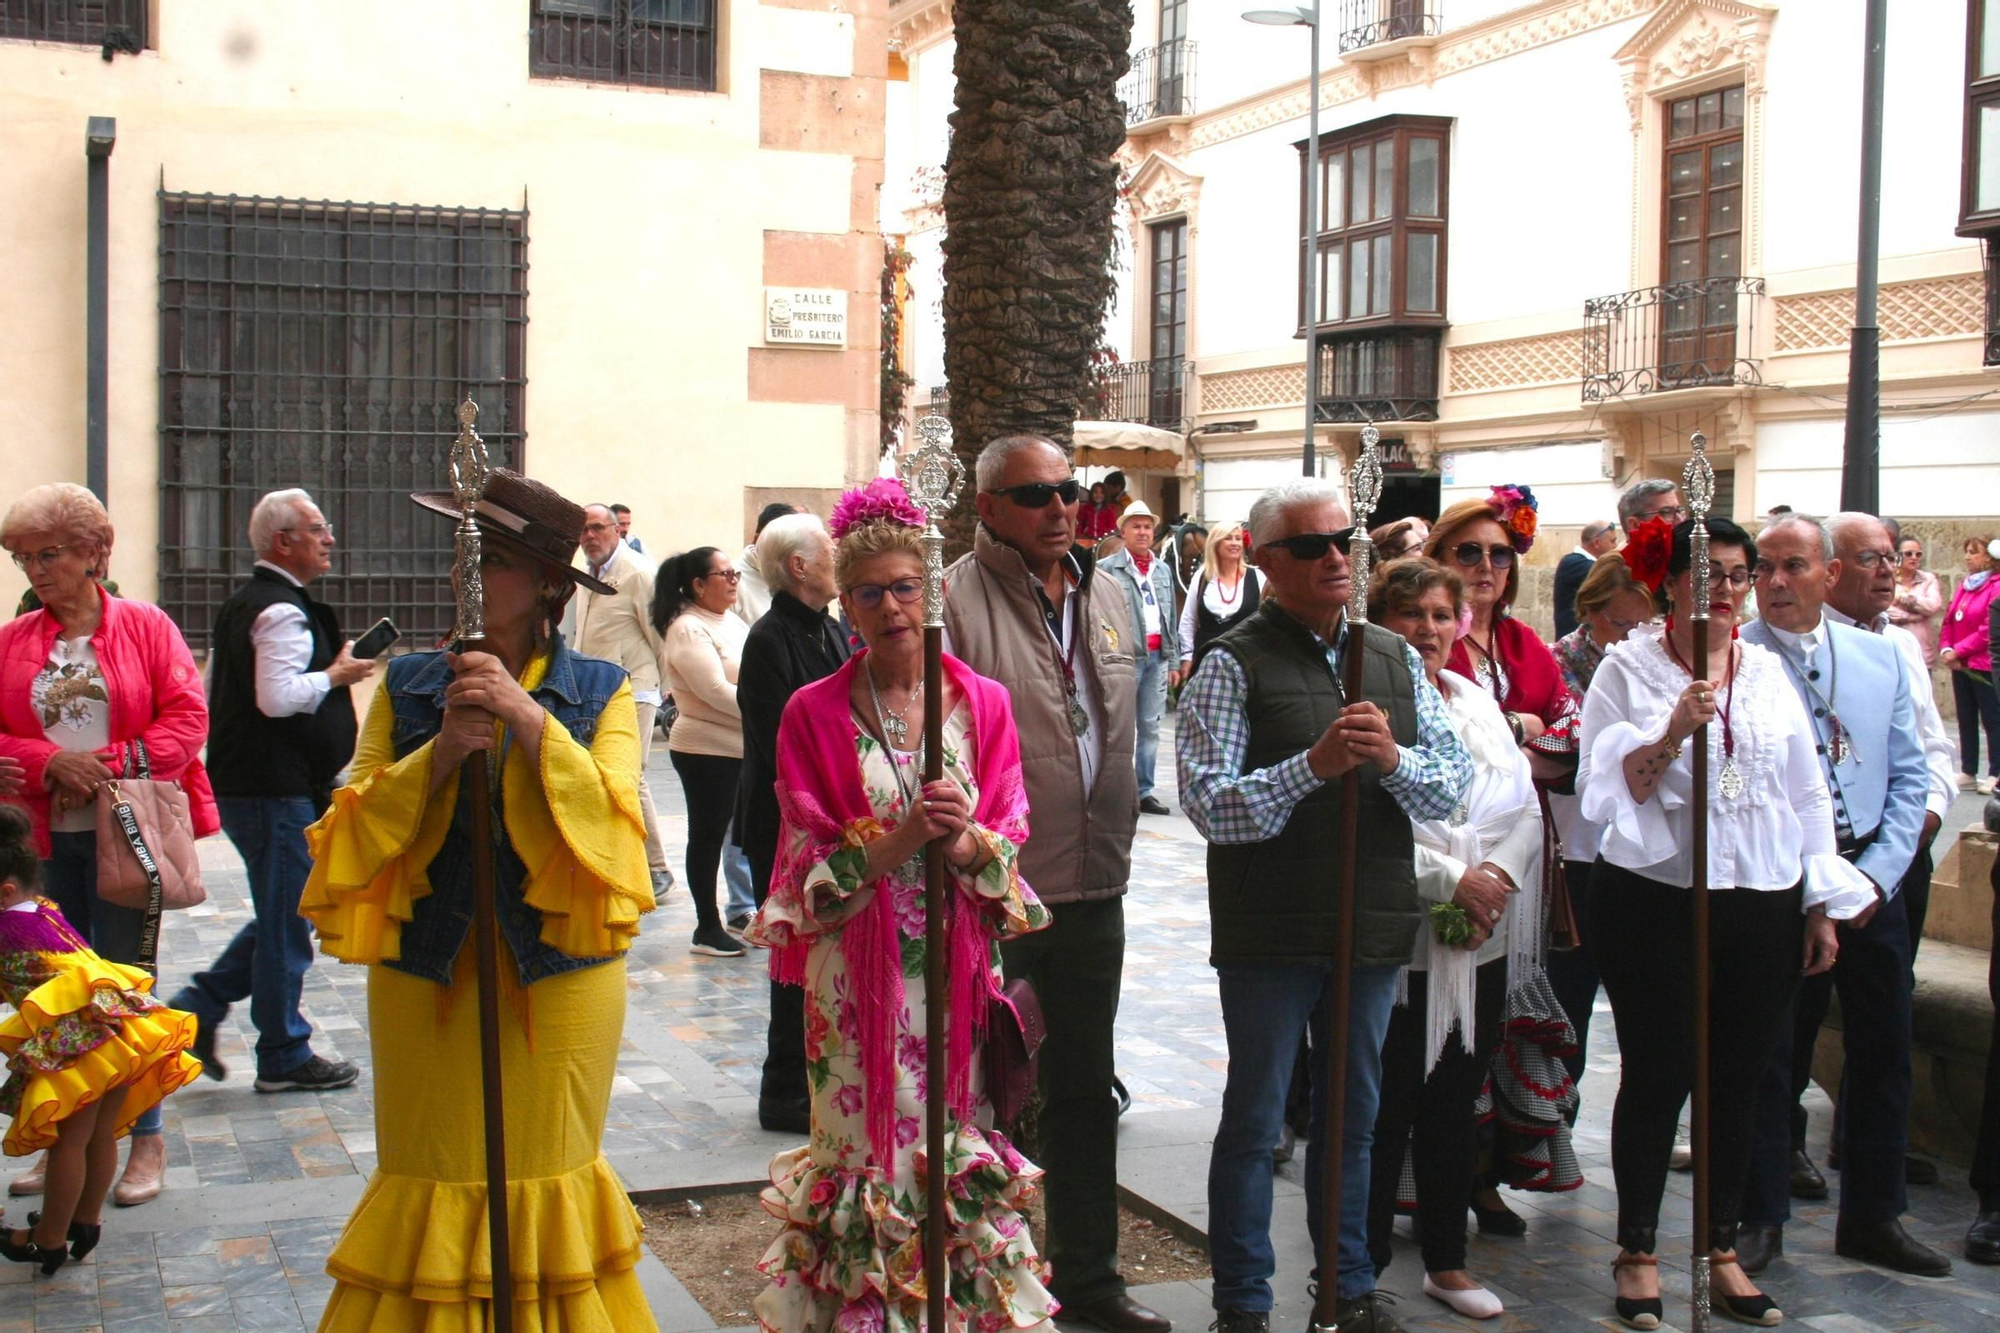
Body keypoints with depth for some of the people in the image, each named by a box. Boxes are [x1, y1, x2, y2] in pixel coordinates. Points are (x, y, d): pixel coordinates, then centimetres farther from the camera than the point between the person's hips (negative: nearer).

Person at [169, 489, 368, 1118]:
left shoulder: (241, 604, 15)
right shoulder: (283, 610, -18)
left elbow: (212, 694, 21)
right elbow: (278, 698, -27)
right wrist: (334, 676, -13)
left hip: (239, 780, 10)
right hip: (277, 789, -10)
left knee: (277, 919, 20)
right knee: (286, 926, 1)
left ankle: (198, 1008, 19)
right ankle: (284, 1058, 10)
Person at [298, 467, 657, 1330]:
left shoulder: (600, 693, 0)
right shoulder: (409, 686, 5)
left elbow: (611, 825, -13)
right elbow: (359, 830, -1)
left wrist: (528, 718, -22)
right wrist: (442, 750, -16)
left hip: (557, 975, -1)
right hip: (426, 974, 2)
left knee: (547, 1176, 6)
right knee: (435, 1177, 6)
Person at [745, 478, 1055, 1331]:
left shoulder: (982, 702, 6)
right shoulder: (814, 714, 0)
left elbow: (1013, 836, 5)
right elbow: (809, 864, -3)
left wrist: (971, 842, -17)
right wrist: (905, 836, -18)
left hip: (960, 964, 2)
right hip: (857, 969, -2)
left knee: (956, 1141, 4)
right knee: (868, 1145, 1)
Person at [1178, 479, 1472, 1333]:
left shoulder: (1395, 659, 7)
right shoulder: (1234, 665, -9)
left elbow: (1452, 787, 2)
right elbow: (1210, 806, -18)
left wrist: (1392, 758, -17)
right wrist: (1313, 765, -28)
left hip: (1371, 930, 5)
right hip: (1270, 934, -5)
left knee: (1353, 1114, 18)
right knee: (1255, 1119, 8)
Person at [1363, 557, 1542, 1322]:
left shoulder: (1477, 704, 14)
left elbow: (1525, 807, 12)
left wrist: (1494, 877, -6)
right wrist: (1451, 879, -16)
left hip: (1483, 943, 7)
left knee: (1455, 1104, 15)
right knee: (1384, 1109, 1)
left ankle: (1446, 1260, 27)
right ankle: (1363, 1267, 14)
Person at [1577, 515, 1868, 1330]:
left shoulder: (1768, 672, 11)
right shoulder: (1628, 668, -1)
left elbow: (1806, 791, 14)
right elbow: (1605, 788, -8)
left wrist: (1823, 904, 11)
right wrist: (1672, 733, -23)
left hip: (1762, 906, 4)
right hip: (1654, 902, -4)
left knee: (1738, 1080, 9)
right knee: (1656, 1077, 2)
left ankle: (1721, 1248, 23)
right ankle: (1638, 1253, 16)